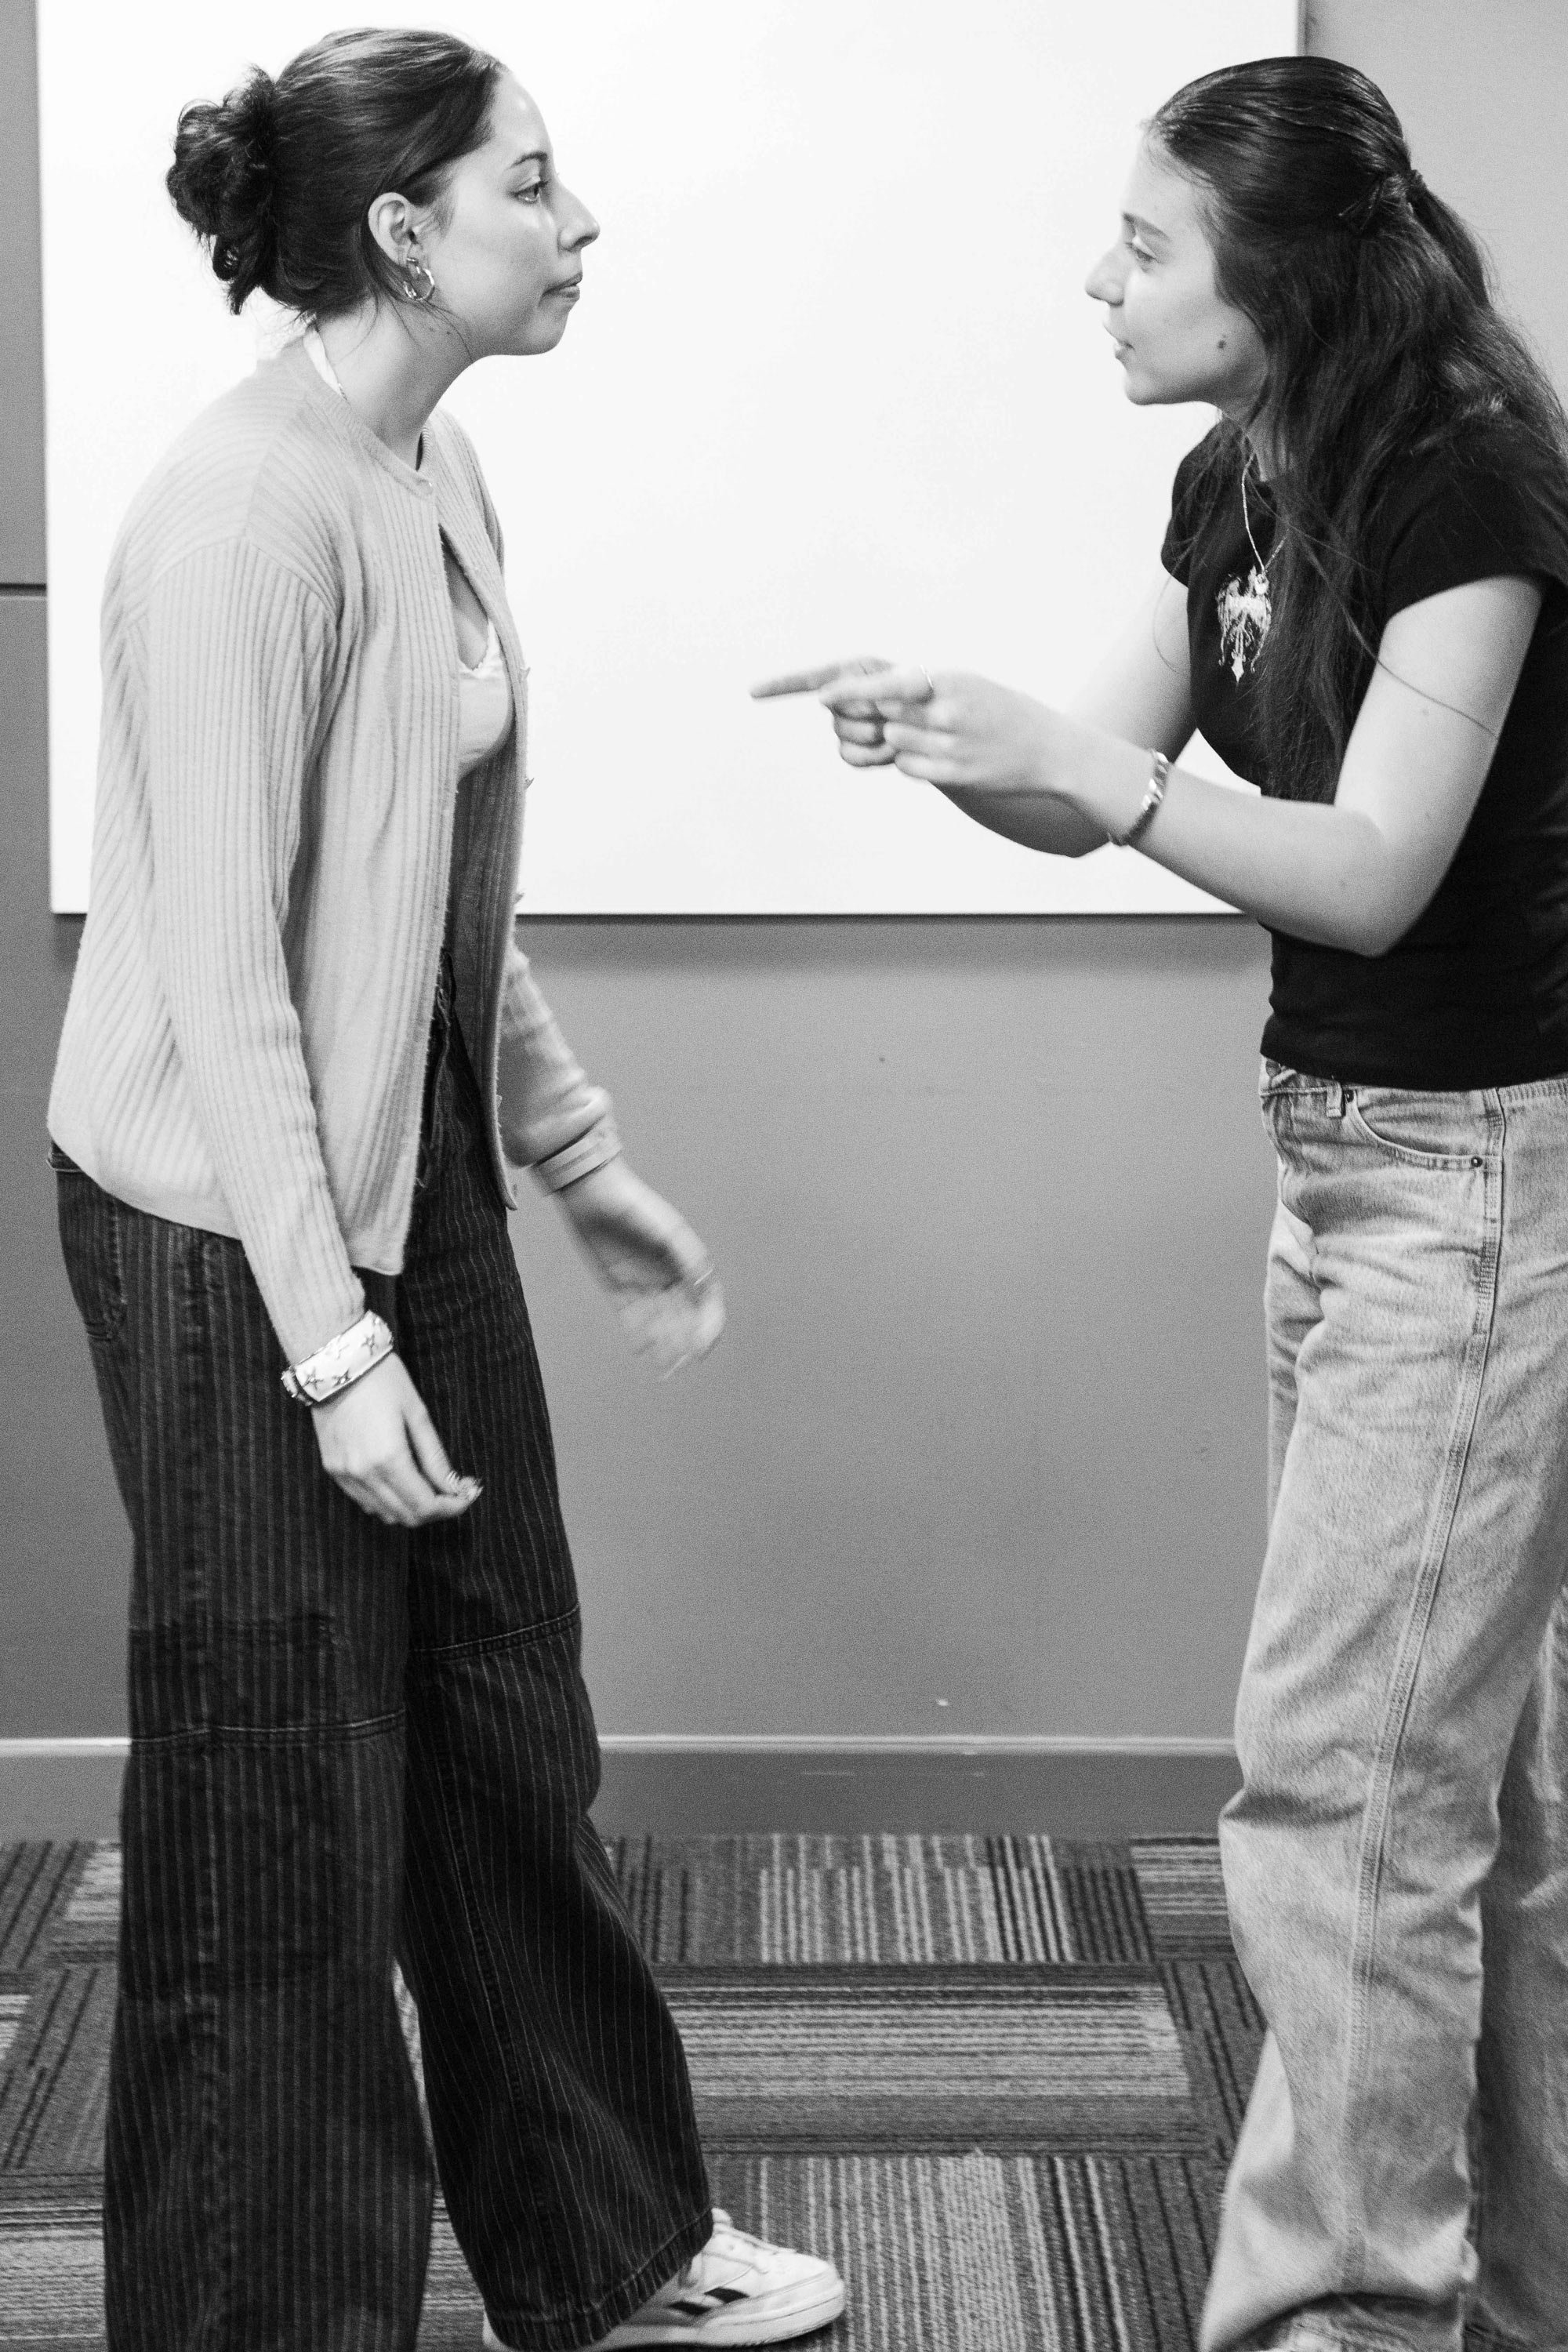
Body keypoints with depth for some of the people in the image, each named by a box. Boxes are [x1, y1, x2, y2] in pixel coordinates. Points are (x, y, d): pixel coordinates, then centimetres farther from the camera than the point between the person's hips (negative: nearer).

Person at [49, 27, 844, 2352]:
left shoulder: (441, 473, 7)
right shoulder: (248, 510, -20)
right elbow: (221, 971, -21)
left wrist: (585, 1161, 17)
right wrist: (329, 1346, -22)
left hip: (422, 1187, 9)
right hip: (238, 1231, -9)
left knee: (508, 1743, 19)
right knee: (290, 1809, 4)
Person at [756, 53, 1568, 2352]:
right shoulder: (1233, 485, 7)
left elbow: (1374, 871, -22)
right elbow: (1106, 794, 10)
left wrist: (1079, 767, -30)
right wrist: (949, 742, -9)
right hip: (1343, 1144, 9)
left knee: (1343, 1774, -6)